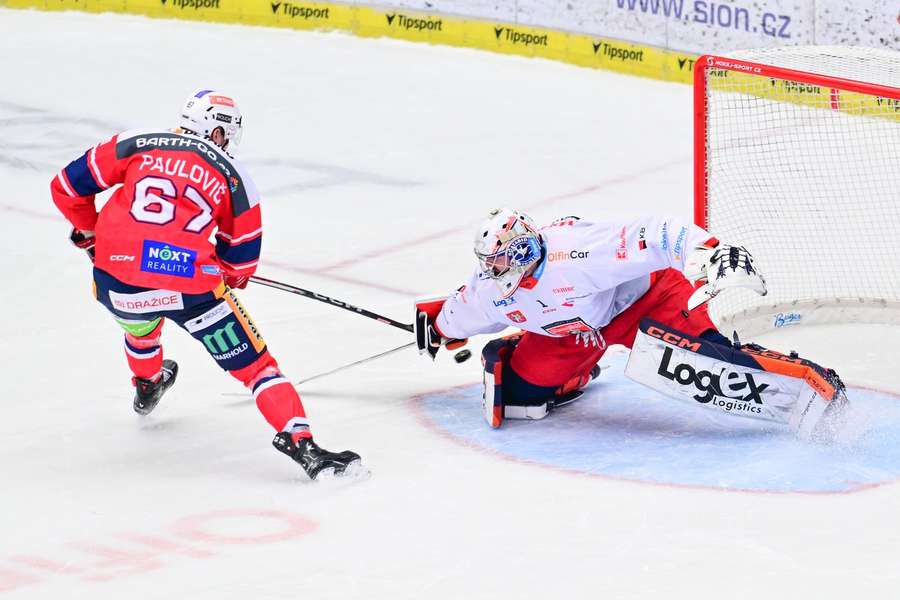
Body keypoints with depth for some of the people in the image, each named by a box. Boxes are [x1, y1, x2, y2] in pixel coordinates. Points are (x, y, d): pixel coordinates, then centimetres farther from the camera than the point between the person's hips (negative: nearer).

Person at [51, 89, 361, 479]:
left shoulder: (135, 145, 10)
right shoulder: (232, 176, 8)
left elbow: (67, 187, 12)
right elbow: (241, 260, 13)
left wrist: (89, 234, 29)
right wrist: (229, 278, 35)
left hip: (117, 285, 3)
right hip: (190, 286, -3)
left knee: (138, 318, 39)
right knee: (254, 363, 6)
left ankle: (147, 388, 64)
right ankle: (299, 442, -9)